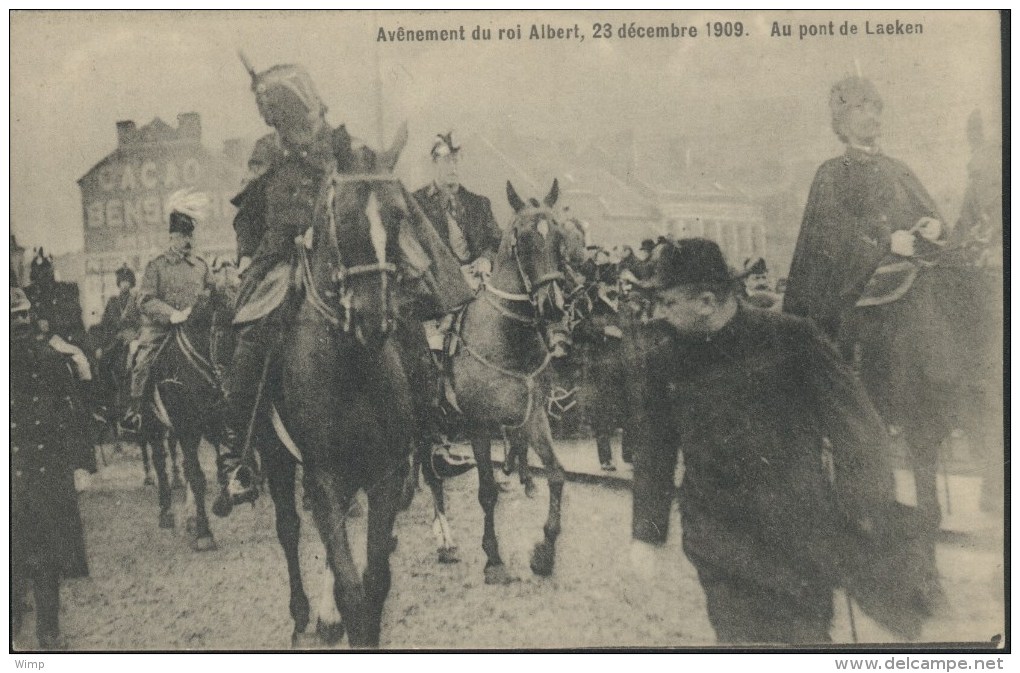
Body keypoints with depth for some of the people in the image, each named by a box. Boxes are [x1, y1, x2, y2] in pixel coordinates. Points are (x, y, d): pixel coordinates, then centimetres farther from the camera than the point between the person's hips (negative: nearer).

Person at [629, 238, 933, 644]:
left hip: (801, 539, -2)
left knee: (806, 635, 4)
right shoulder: (662, 360, 1)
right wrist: (646, 531, 8)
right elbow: (654, 454, 11)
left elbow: (857, 428, -5)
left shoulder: (788, 339, -9)